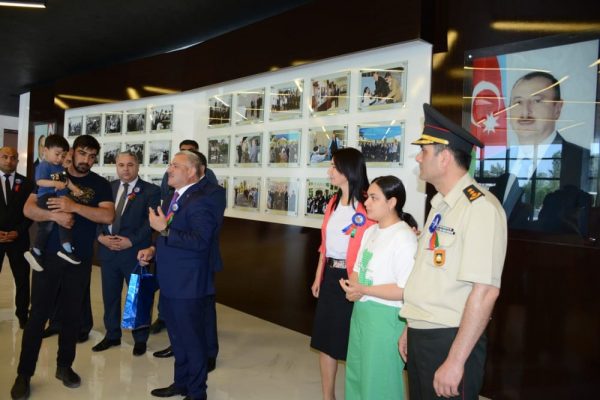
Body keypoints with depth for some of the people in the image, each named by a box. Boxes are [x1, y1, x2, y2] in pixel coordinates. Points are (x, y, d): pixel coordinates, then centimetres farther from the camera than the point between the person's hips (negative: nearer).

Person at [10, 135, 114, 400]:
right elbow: (29, 209, -4)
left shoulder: (100, 184, 2)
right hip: (48, 254, 0)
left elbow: (108, 216, -12)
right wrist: (55, 215, -22)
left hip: (80, 258, 1)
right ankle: (24, 373, 16)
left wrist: (74, 207, -22)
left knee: (72, 314, 10)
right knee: (38, 314, 4)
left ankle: (64, 366, 25)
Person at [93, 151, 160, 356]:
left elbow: (150, 222, -10)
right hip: (107, 249, 4)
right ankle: (112, 335, 31)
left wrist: (130, 241, -18)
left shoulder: (151, 191, -4)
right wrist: (101, 236, -9)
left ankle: (140, 338, 22)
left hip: (134, 251, -4)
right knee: (110, 295, 13)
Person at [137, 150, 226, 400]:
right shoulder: (175, 198, 12)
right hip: (170, 283, 10)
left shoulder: (202, 199, -19)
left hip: (189, 285, -9)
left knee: (193, 340, 7)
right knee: (178, 337, 23)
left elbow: (199, 241, -29)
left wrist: (164, 230, -26)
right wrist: (154, 249, 8)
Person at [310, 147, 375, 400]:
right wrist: (319, 277, 15)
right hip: (330, 275, 8)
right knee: (325, 337, 14)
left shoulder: (367, 205, -15)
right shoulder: (334, 202, 11)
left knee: (351, 342, 7)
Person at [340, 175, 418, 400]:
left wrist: (363, 290, -20)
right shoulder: (371, 231, 8)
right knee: (355, 373, 23)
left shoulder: (404, 237, -19)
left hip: (385, 317, -8)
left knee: (378, 380, 7)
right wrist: (352, 289, -7)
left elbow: (405, 290, -25)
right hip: (360, 310, 8)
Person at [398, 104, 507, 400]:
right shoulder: (440, 206, 9)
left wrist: (455, 361, -20)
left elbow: (485, 292, -22)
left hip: (451, 340, -8)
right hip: (420, 335, 8)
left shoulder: (480, 208, -19)